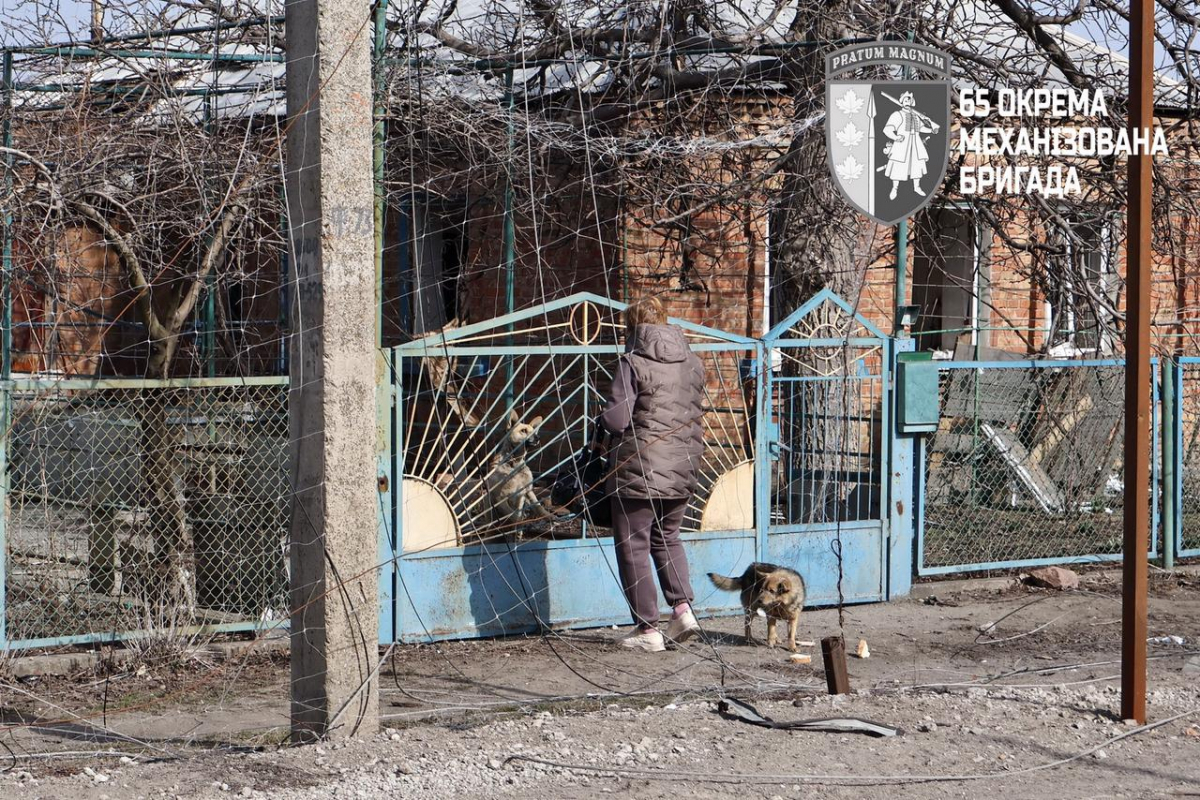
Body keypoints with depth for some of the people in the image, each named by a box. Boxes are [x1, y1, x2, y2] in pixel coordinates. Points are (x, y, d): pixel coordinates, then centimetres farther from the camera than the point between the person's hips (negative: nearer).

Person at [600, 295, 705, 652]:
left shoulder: (634, 363, -12)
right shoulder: (693, 363, 8)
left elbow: (616, 420, -16)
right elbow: (696, 414, 13)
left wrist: (602, 419, 5)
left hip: (639, 470, -6)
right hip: (681, 470, 6)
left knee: (633, 546, 4)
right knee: (667, 538, 24)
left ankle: (647, 629, 4)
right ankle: (682, 606, 7)